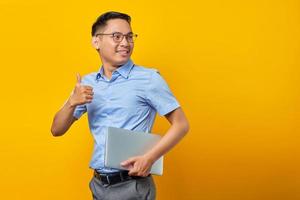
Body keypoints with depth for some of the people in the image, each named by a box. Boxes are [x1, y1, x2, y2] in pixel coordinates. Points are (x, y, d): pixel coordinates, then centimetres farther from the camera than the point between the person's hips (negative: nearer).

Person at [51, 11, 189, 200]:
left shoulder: (148, 78, -8)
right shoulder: (87, 83, 5)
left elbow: (181, 124, -7)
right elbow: (57, 130, 8)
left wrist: (149, 158, -18)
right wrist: (72, 102, -11)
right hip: (98, 184, 5)